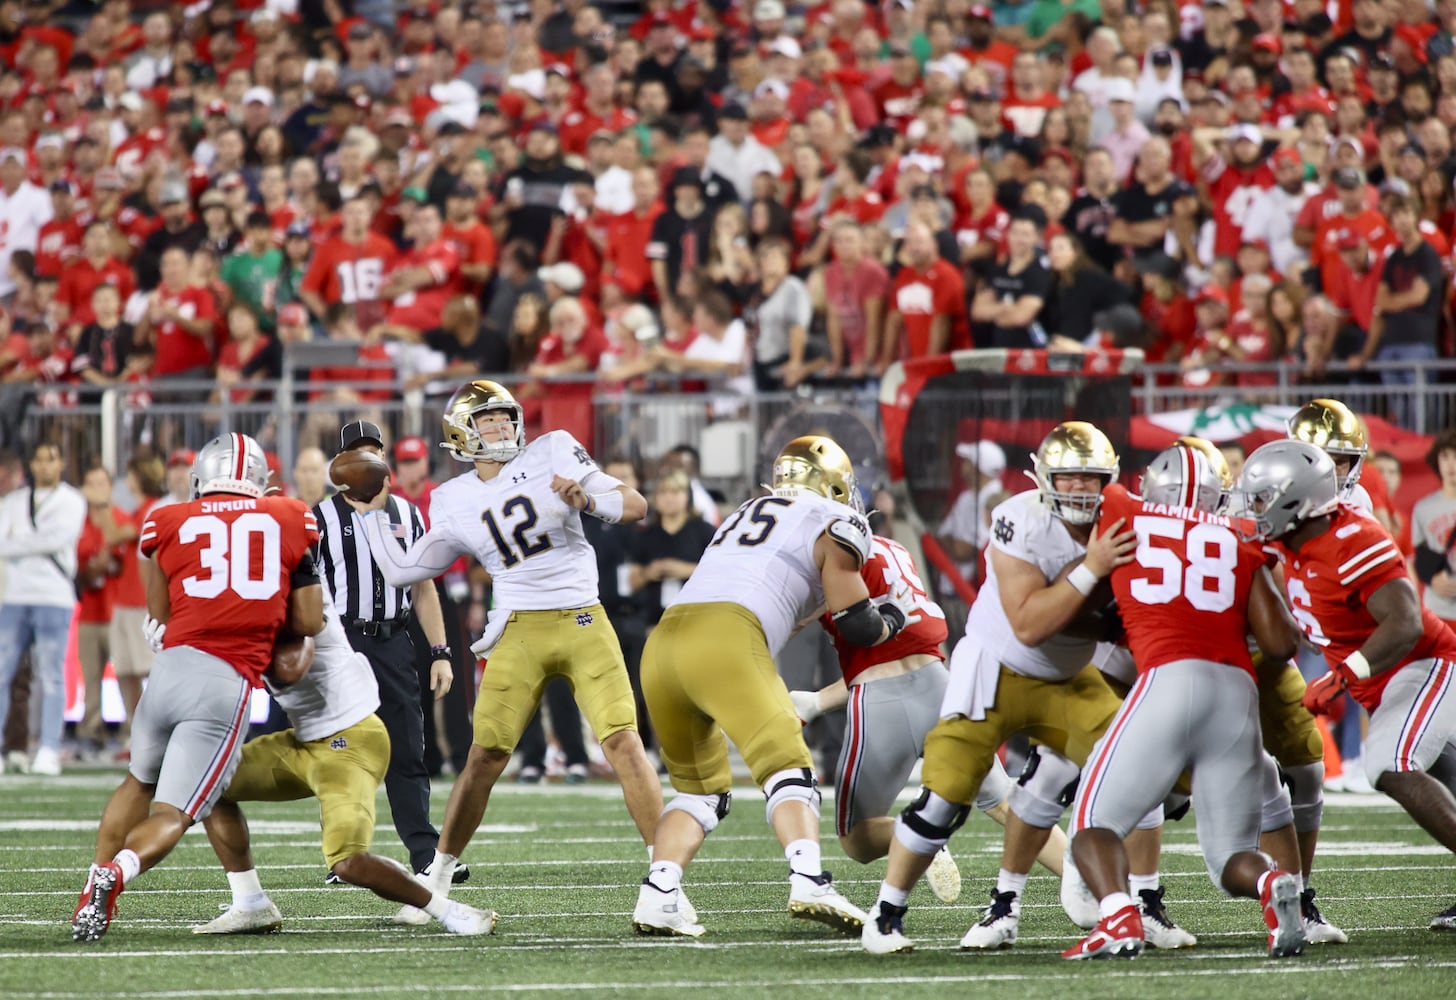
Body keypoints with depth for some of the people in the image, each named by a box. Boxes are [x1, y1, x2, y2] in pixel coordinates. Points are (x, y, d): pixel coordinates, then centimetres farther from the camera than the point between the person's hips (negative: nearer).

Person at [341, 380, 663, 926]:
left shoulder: (552, 453, 3)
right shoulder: (454, 503, 9)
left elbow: (635, 506, 1)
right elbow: (402, 571, 18)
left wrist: (586, 500, -17)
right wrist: (371, 515, 16)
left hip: (583, 624, -2)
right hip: (520, 632, 2)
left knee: (623, 743, -12)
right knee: (485, 757, 0)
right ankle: (435, 882, 14)